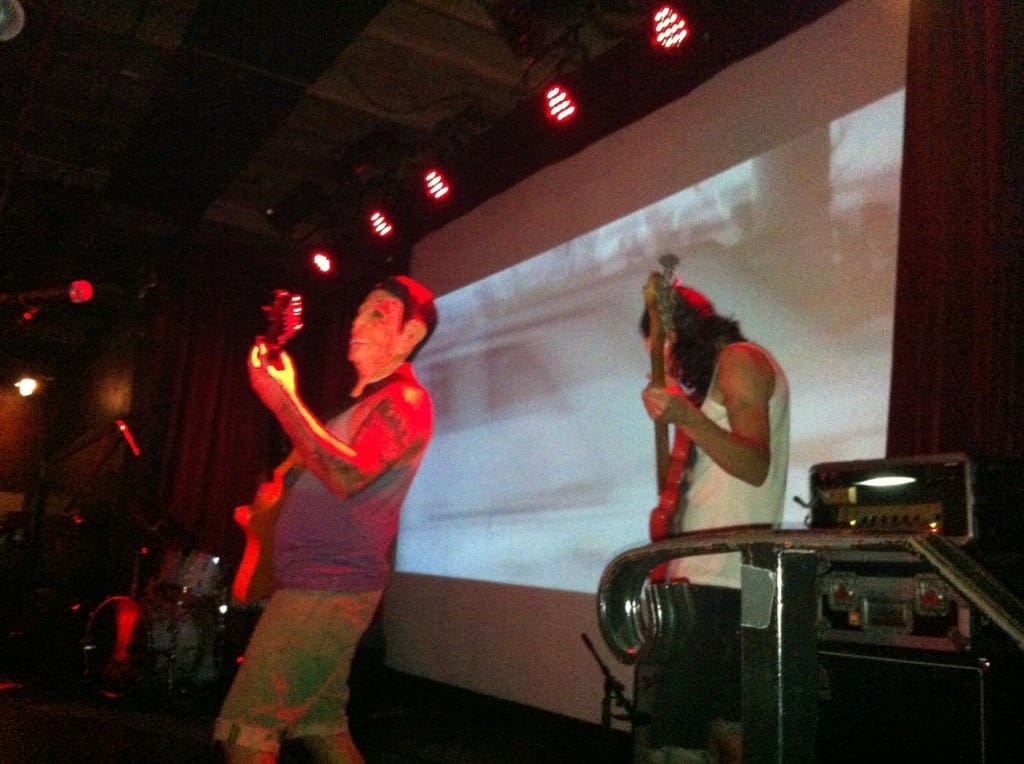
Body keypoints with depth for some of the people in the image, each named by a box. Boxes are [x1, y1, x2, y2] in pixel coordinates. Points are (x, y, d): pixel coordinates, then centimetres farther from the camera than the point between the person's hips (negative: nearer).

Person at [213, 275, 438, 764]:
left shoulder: (405, 399, -10)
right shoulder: (364, 403, 21)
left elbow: (348, 475, -25)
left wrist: (282, 400, -22)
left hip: (329, 586, -10)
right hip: (316, 584, 10)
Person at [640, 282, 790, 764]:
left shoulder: (739, 359, -7)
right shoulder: (725, 369, 22)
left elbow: (755, 467, -20)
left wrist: (687, 418, -31)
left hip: (719, 574, -11)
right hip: (718, 571, 11)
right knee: (723, 719, 17)